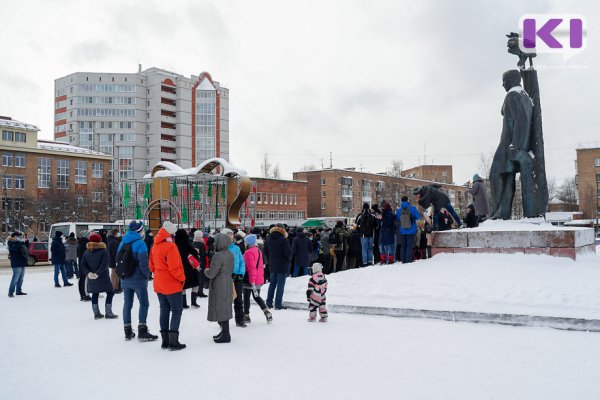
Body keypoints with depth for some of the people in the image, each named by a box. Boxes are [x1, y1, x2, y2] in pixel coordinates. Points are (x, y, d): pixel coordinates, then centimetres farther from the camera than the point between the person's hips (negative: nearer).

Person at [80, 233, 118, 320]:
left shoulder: (86, 253, 7)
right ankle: (108, 313, 2)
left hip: (91, 279, 5)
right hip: (103, 278, -5)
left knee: (95, 294, 14)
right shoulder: (103, 251, -9)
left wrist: (88, 273, -7)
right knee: (110, 293, 4)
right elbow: (104, 264, -20)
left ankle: (96, 313, 18)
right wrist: (98, 274, -19)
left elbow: (82, 265, 1)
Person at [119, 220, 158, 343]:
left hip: (125, 280, 7)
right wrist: (147, 274, -5)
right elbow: (143, 262, -20)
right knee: (144, 304, 1)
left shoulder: (122, 243, 7)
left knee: (127, 304, 13)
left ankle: (128, 332, 20)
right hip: (138, 279, -7)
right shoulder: (140, 243, -15)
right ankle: (142, 332, -1)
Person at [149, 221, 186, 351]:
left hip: (159, 284, 8)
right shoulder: (170, 246, -19)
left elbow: (152, 265, 13)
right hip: (172, 284, -8)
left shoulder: (155, 246, 7)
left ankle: (165, 341, 18)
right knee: (177, 310, 1)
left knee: (164, 310, 14)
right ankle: (173, 342, -2)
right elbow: (174, 267, -22)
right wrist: (182, 278, -8)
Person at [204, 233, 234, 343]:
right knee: (225, 308, 16)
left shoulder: (218, 256, -21)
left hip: (219, 286, -9)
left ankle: (225, 335, 5)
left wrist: (206, 270, 1)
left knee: (221, 309, -1)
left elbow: (212, 274, -18)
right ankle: (224, 331, 26)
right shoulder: (230, 254, 7)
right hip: (228, 283, 9)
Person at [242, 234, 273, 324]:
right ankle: (267, 312, 4)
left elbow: (251, 267, -23)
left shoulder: (249, 252, -17)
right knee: (257, 297, 17)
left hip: (249, 280, -8)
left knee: (246, 297, 8)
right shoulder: (258, 250, 11)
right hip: (259, 279, 8)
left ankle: (246, 316, 16)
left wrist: (252, 282, -25)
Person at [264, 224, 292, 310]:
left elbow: (265, 252, 11)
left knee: (272, 284, 16)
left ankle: (269, 303, 18)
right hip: (282, 265, -6)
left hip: (272, 265, 6)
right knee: (280, 285, 0)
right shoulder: (283, 240, -16)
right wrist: (289, 260, 4)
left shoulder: (268, 239, 4)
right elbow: (288, 252, -15)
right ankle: (278, 304, 1)